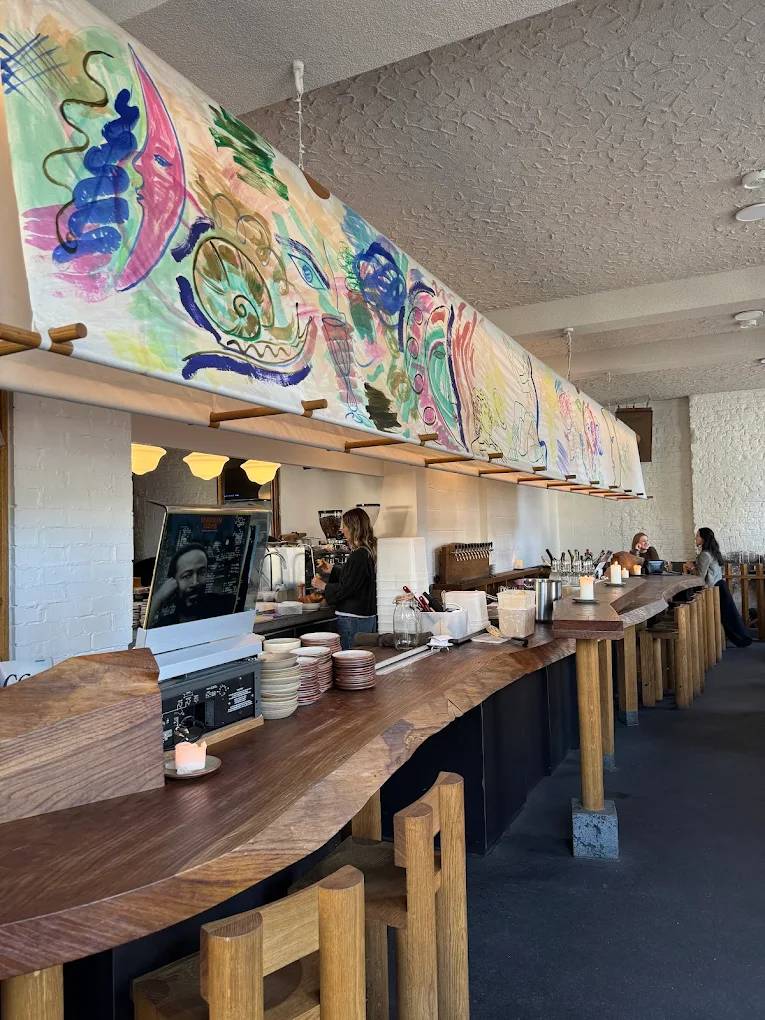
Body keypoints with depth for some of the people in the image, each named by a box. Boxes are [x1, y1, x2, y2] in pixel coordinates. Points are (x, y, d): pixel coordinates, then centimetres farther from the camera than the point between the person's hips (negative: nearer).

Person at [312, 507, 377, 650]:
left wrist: (323, 586, -1)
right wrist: (332, 570, 33)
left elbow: (345, 589, -17)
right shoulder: (370, 551, 10)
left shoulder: (359, 555, -19)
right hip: (369, 617, 9)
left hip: (353, 620, -9)